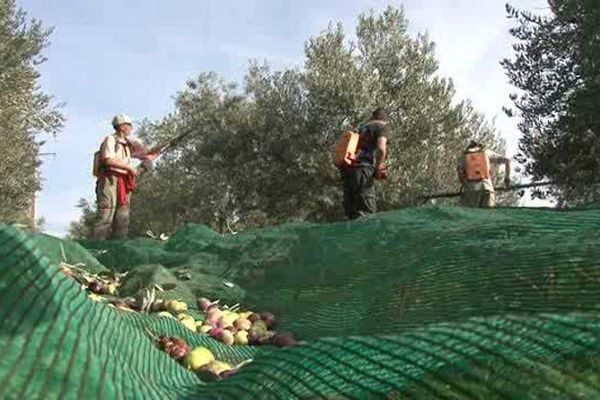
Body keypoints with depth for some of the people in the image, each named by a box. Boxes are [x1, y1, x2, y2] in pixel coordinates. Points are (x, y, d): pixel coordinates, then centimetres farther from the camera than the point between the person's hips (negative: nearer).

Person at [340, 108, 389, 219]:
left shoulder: (361, 128, 28)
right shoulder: (382, 126, 7)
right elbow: (381, 148, -12)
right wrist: (378, 168, 1)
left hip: (347, 171, 7)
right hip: (362, 170, -7)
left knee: (352, 214, 7)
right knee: (366, 214, -10)